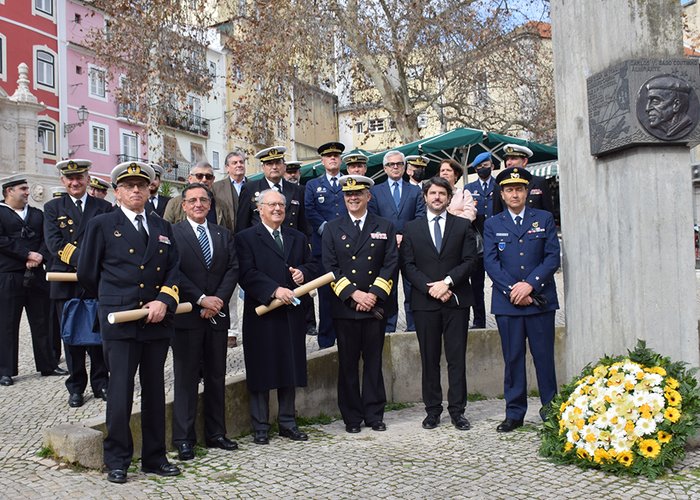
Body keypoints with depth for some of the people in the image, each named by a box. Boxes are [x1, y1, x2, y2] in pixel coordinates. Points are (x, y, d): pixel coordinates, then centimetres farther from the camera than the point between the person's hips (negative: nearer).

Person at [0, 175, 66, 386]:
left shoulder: (37, 214, 16)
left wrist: (40, 257, -11)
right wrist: (27, 255, -16)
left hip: (37, 276, 4)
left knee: (42, 322, 8)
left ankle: (47, 365, 17)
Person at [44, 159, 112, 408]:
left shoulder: (104, 207, 8)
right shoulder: (52, 208, 7)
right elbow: (54, 243, -7)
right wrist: (83, 260, -21)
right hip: (66, 283, 0)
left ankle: (100, 383, 20)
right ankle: (76, 386, 18)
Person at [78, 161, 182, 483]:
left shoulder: (163, 228, 15)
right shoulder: (101, 225, 3)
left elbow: (174, 270, 8)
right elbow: (87, 273, 6)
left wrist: (164, 300, -8)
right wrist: (112, 300, 10)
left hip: (157, 320, 4)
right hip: (119, 322, -4)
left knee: (155, 390, 9)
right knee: (120, 391, -2)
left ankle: (154, 457, 20)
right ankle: (117, 461, 11)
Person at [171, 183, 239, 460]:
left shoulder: (224, 235, 13)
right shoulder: (172, 233, -2)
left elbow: (233, 269, 5)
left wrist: (219, 299, -10)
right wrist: (202, 299, -15)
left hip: (218, 314, 5)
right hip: (187, 314, -4)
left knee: (217, 377, 10)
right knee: (186, 377, 1)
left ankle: (216, 433, 20)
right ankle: (184, 438, 9)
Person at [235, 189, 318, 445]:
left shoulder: (298, 238, 17)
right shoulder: (246, 238, 0)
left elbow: (312, 266, 17)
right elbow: (247, 274, -12)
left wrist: (303, 272, -6)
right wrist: (275, 290, -22)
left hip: (292, 313, 5)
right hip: (261, 313, -4)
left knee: (291, 368, 10)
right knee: (261, 371, 2)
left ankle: (287, 423, 22)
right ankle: (260, 427, 14)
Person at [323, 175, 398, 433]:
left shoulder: (385, 227, 8)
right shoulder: (332, 229, 7)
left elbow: (391, 264, 1)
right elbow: (330, 266, -1)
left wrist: (374, 294, -11)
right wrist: (354, 294, -11)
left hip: (376, 306, 1)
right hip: (345, 306, 0)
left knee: (373, 361, 7)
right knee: (348, 363, 5)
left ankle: (374, 414, 17)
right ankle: (352, 417, 15)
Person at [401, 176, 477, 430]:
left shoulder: (463, 226, 9)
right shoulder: (411, 228, 10)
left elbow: (469, 260, 1)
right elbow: (407, 265, 3)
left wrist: (447, 282, -13)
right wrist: (430, 287, -10)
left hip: (456, 300, 0)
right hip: (424, 302, 0)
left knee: (457, 358, 2)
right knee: (429, 359, 5)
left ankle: (457, 410, 10)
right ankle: (433, 410, 14)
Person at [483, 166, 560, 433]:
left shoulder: (545, 219, 9)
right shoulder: (492, 225, 10)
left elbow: (553, 256, 1)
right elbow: (490, 262, 1)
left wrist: (530, 284, -12)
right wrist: (512, 290, -11)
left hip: (541, 299, 0)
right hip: (507, 302, 0)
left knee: (545, 357, 3)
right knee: (513, 358, 4)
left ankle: (551, 410, 15)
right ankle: (514, 413, 13)